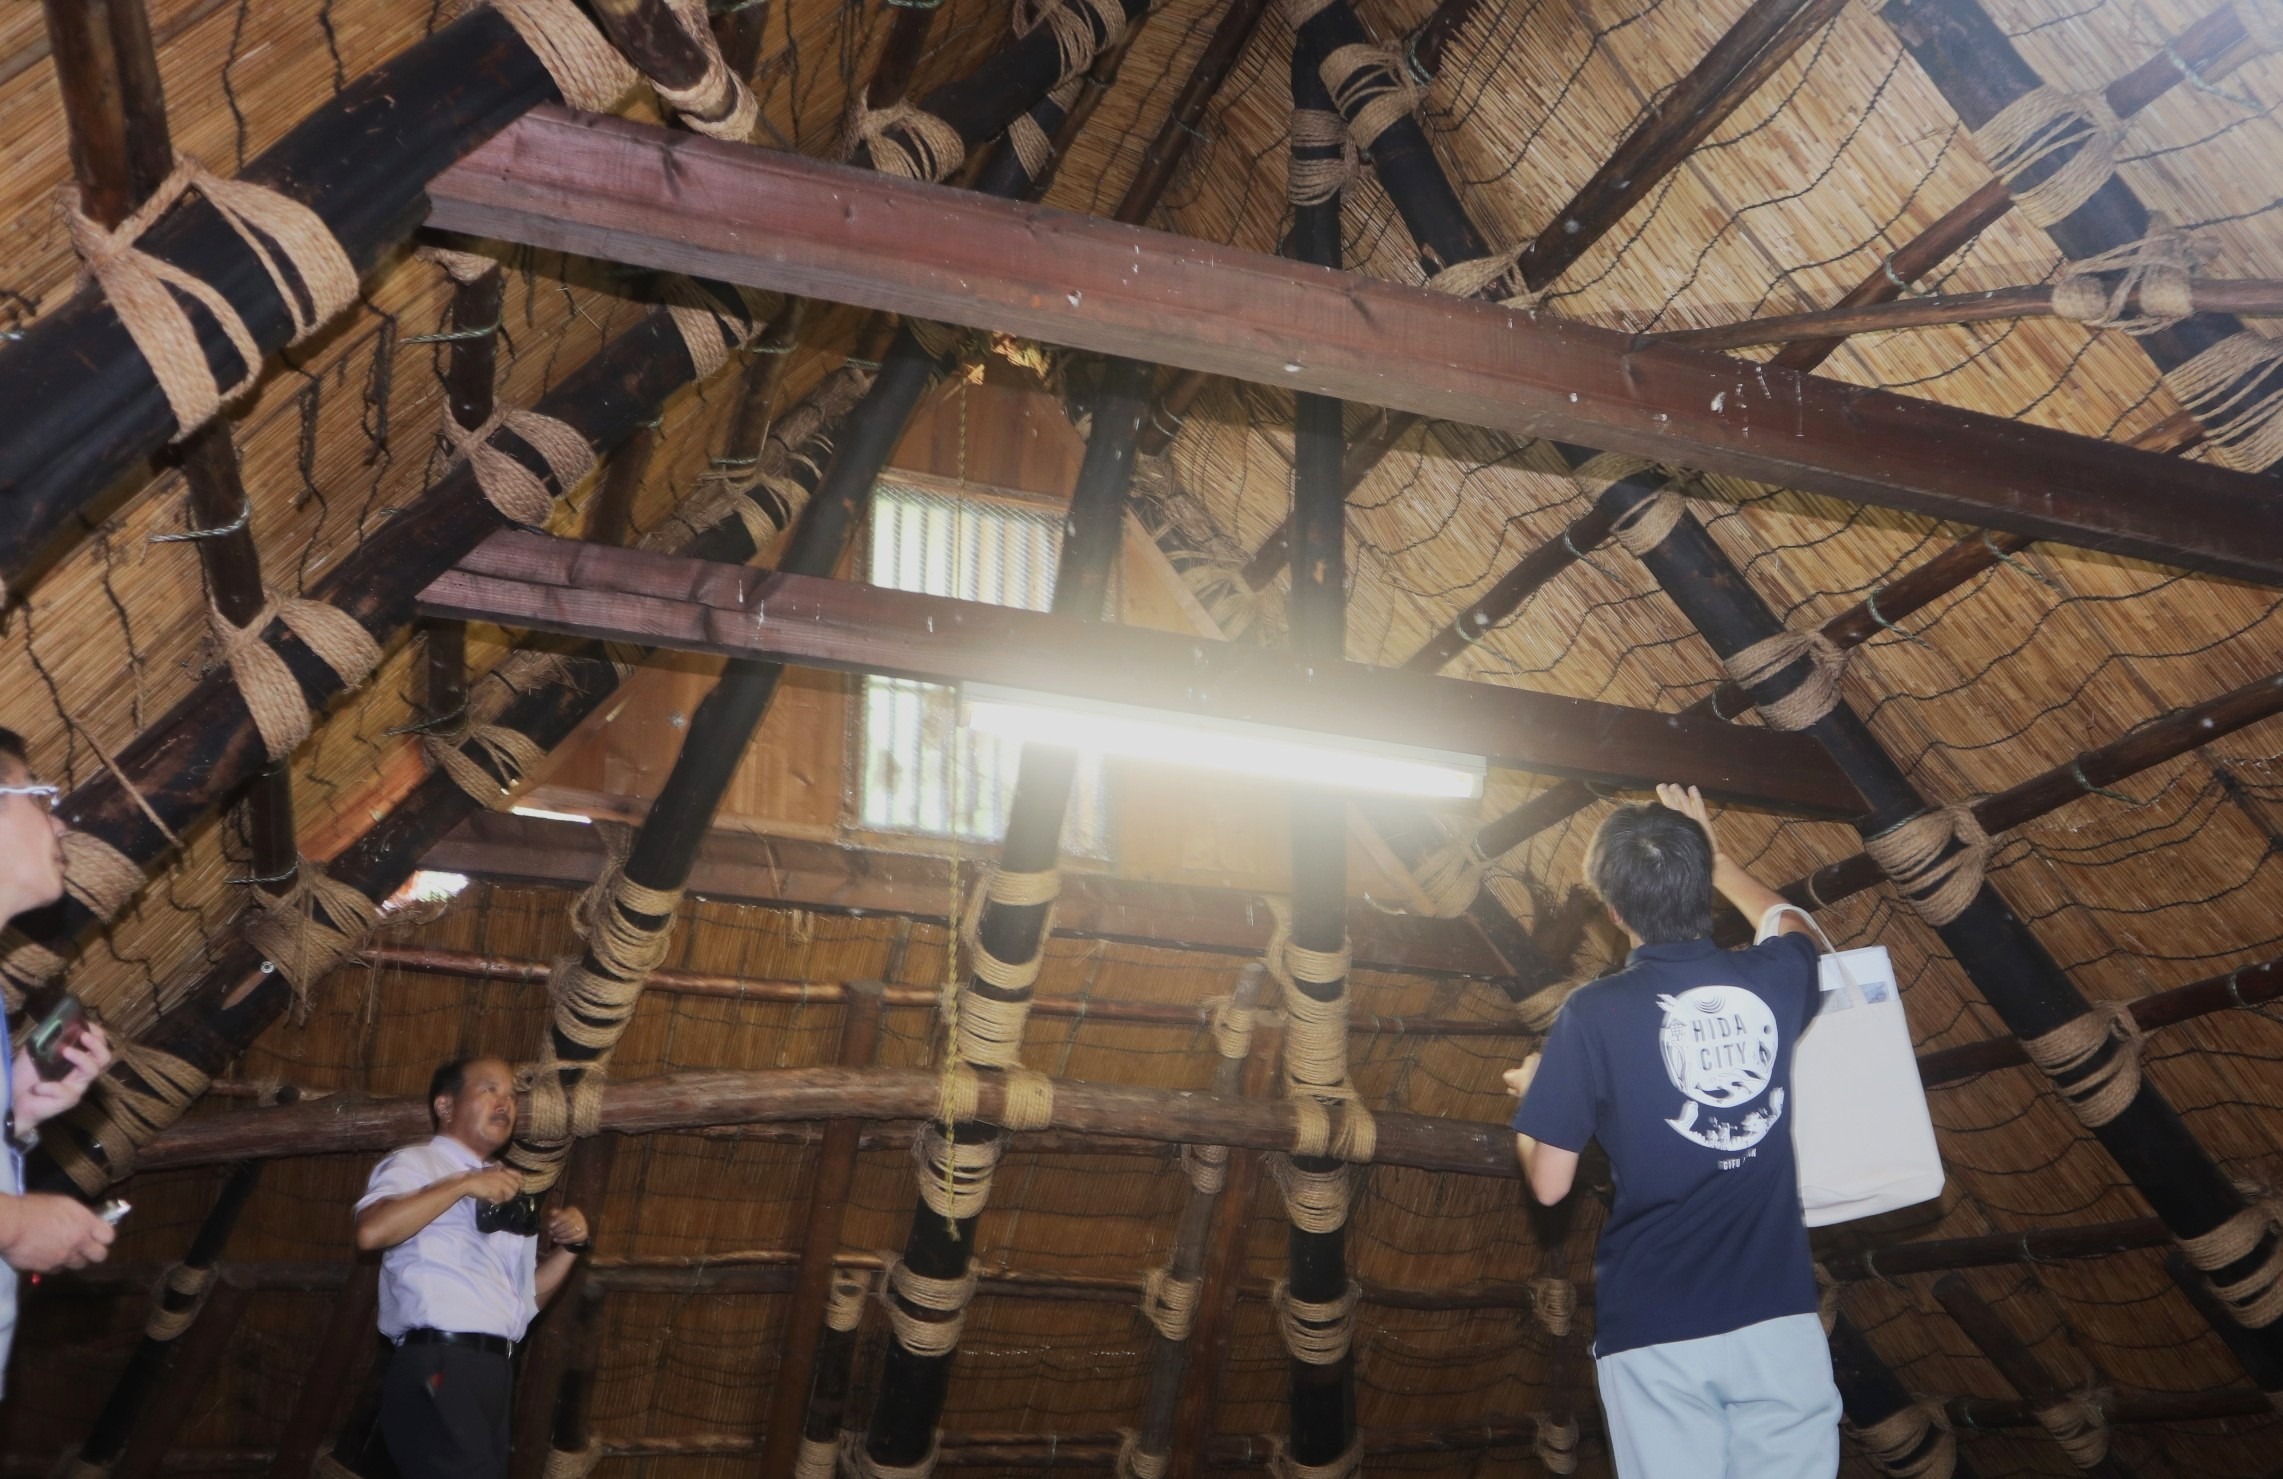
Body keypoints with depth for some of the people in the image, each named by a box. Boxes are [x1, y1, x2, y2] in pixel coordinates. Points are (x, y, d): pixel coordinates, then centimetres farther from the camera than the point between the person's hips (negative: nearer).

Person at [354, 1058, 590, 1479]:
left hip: (493, 1371, 8)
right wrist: (463, 1183, -16)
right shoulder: (415, 1163, 2)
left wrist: (569, 1247, 7)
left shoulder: (508, 1194, 23)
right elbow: (371, 1231, -19)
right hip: (437, 1367, -8)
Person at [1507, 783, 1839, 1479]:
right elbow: (1792, 926, 30)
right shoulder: (1770, 980, 2)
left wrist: (1532, 1091, 14)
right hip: (1779, 1316, 3)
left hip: (1656, 1328, -3)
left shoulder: (1596, 1012, -9)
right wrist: (1713, 855, 39)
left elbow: (1549, 1183, -4)